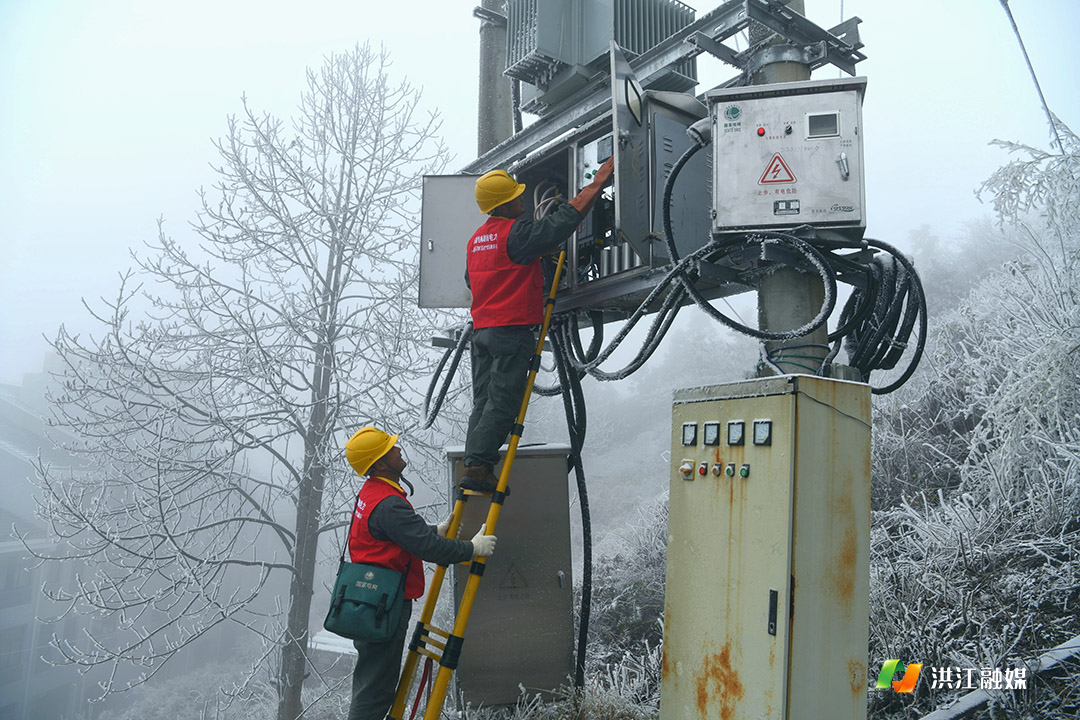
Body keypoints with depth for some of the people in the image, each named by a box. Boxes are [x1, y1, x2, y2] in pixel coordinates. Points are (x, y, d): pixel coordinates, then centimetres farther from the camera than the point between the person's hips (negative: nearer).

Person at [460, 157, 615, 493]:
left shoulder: (476, 239, 16)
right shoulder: (515, 232, -10)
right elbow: (562, 221, -14)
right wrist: (597, 184, -8)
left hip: (481, 330, 9)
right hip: (512, 330, -8)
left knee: (483, 402, 9)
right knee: (501, 403, -7)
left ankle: (472, 464, 6)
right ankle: (478, 466, -11)